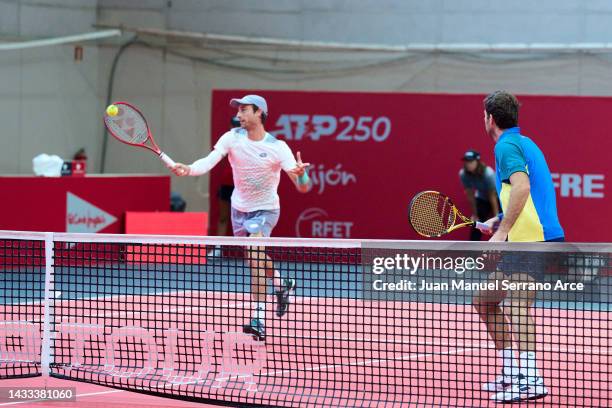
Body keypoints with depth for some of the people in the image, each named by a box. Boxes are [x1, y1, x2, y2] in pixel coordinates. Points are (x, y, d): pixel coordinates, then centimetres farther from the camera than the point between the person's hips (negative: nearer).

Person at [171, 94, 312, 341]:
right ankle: (281, 284, 51)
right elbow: (209, 162, -25)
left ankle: (259, 320, -26)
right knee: (256, 258, 20)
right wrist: (188, 169, -45)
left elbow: (303, 186, -21)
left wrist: (300, 173, -45)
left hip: (265, 210, -5)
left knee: (254, 256, -25)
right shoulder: (232, 138, -11)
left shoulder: (277, 147, -19)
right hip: (239, 208, 5)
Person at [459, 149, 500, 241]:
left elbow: (493, 196, -30)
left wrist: (496, 217, -25)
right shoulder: (463, 174, -22)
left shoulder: (488, 174, -35)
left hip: (498, 198, -4)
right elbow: (470, 195, -13)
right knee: (476, 227, -4)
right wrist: (475, 214, -8)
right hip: (481, 198, 4)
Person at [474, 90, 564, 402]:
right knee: (485, 300, 16)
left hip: (533, 238, -10)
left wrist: (502, 231, -24)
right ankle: (511, 374, 19)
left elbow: (522, 186, -24)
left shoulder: (507, 145, -7)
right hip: (526, 239, 10)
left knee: (515, 303, -23)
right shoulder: (526, 143, 22)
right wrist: (499, 220, 23)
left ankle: (531, 380, -34)